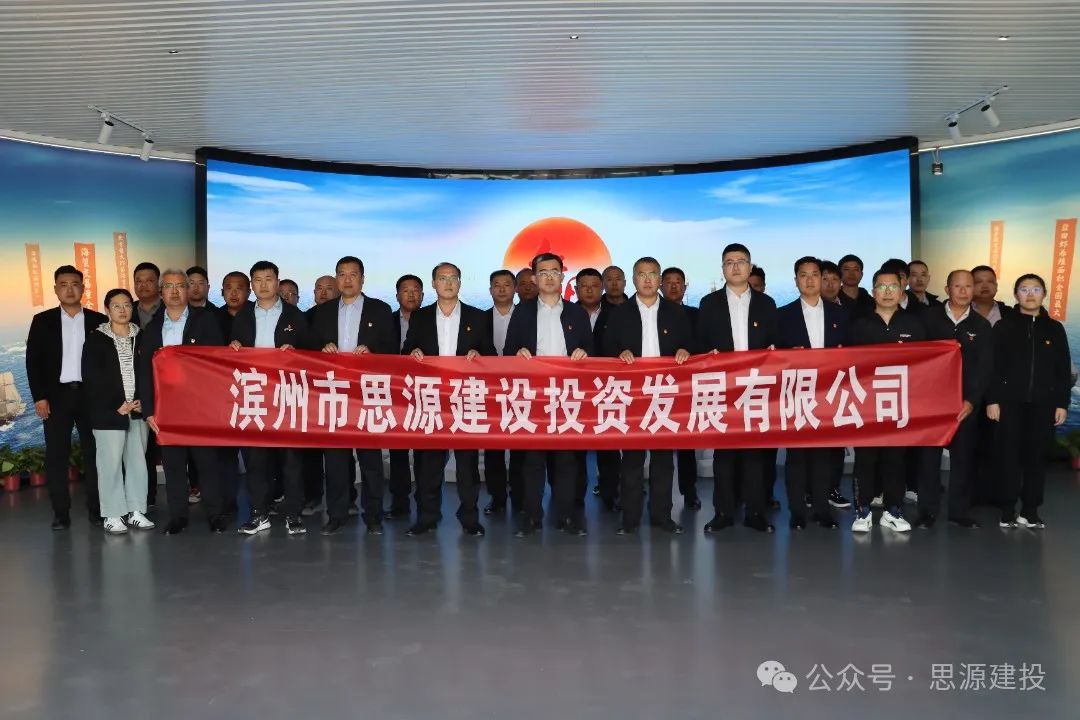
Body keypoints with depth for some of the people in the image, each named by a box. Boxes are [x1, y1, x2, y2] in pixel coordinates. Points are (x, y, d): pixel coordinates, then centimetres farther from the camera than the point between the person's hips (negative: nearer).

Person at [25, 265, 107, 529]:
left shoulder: (99, 321, 5)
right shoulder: (43, 321, 6)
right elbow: (33, 361, 2)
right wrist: (39, 397, -6)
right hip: (56, 396, 0)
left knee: (94, 453, 3)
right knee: (56, 455, 1)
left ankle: (96, 508, 12)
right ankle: (61, 513, 7)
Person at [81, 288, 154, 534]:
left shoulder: (141, 337, 9)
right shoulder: (96, 339, 0)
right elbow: (93, 378, -5)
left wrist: (143, 401, -4)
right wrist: (117, 405, -11)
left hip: (138, 410, 3)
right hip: (108, 412, -3)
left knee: (138, 460, 6)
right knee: (110, 463, -3)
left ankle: (136, 511, 15)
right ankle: (113, 515, 5)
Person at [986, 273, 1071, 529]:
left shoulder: (1054, 329, 9)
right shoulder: (1004, 327, 2)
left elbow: (1063, 370, 9)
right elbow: (993, 367, -2)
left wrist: (1062, 404, 4)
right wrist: (992, 400, -8)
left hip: (1043, 404, 2)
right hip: (1011, 402, -2)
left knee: (1036, 456, 4)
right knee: (1011, 456, 0)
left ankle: (1030, 511, 12)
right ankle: (1008, 510, 7)